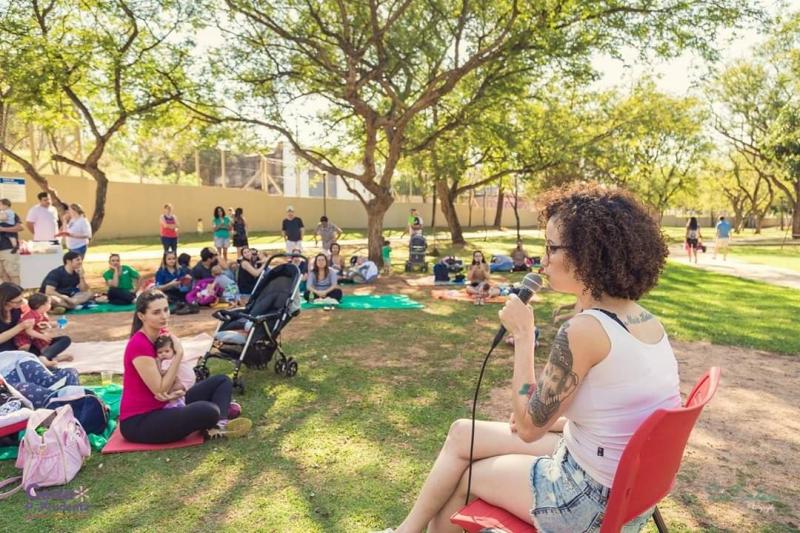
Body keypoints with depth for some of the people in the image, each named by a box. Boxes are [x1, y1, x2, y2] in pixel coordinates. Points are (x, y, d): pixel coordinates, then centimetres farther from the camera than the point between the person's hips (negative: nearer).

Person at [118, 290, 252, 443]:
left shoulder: (161, 335, 3)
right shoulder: (139, 345, -23)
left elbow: (170, 379, 9)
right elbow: (160, 390, -21)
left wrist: (177, 389, -15)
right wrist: (179, 354, -20)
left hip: (162, 407, 9)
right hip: (138, 422, -9)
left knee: (221, 380, 7)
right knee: (208, 411, -33)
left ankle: (218, 425, -14)